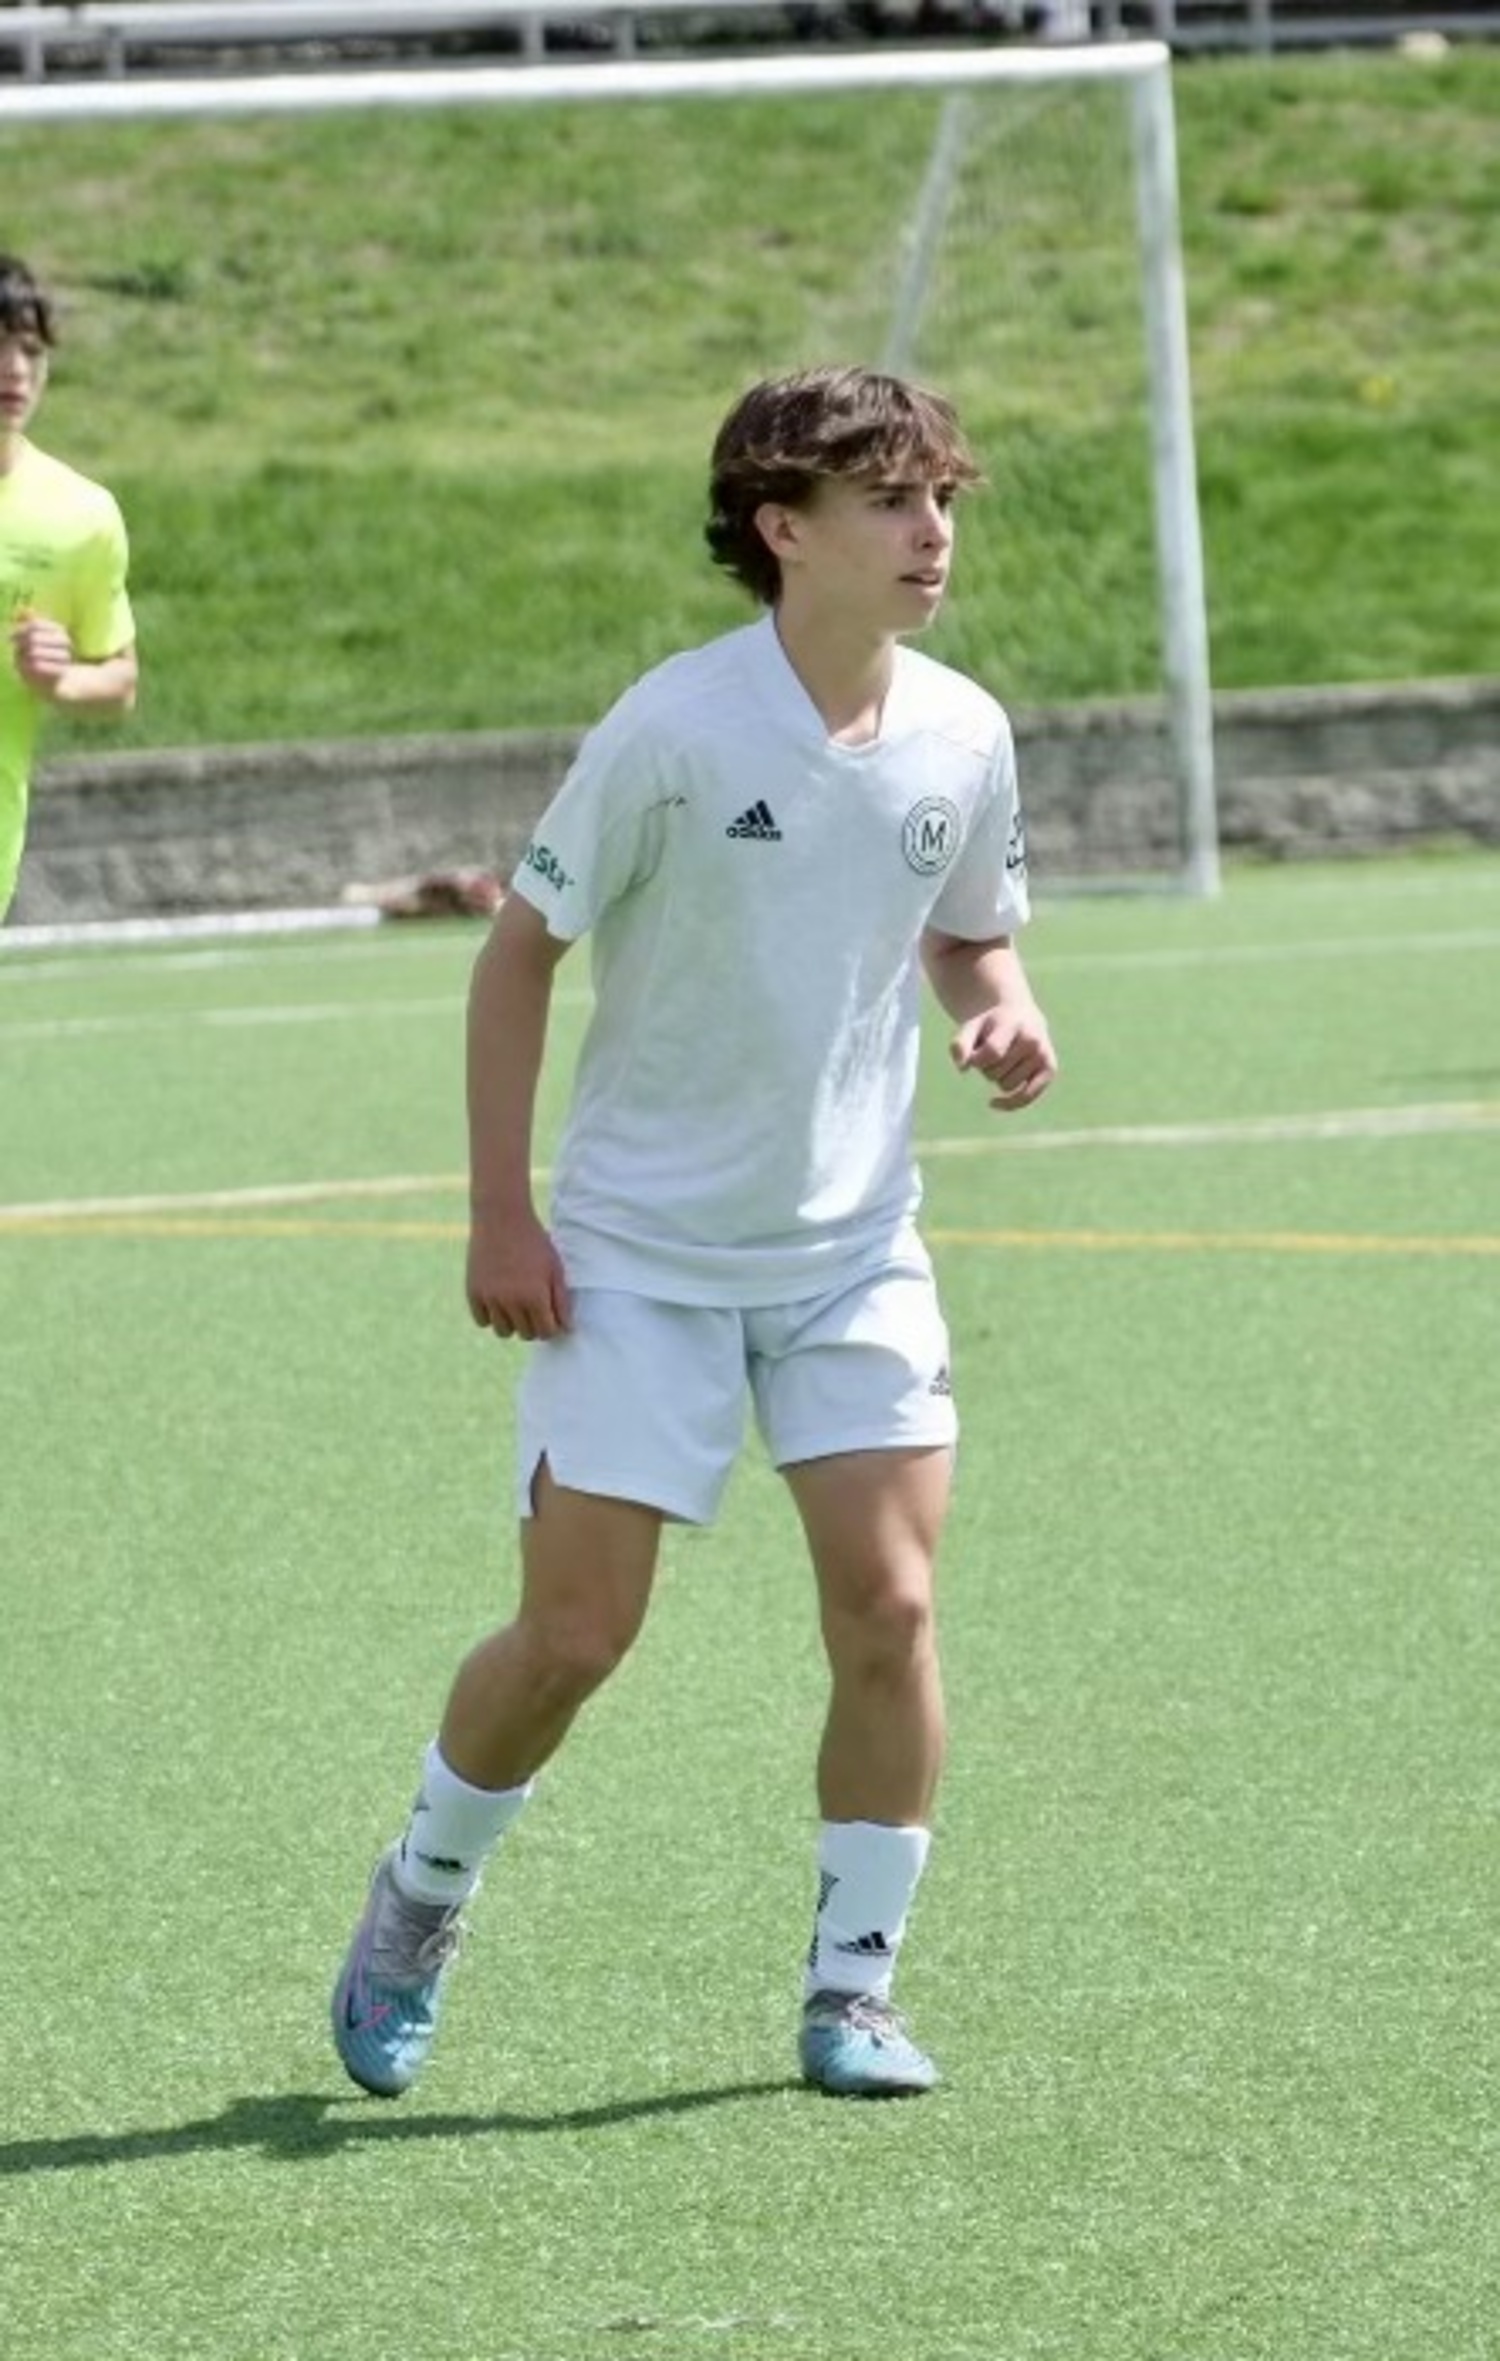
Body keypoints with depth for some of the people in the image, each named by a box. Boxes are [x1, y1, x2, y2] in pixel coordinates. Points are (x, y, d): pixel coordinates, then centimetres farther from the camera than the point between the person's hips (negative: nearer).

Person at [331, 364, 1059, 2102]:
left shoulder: (963, 737, -3)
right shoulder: (675, 729, -16)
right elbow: (520, 948, -7)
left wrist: (1005, 1016, -8)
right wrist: (501, 1213, -10)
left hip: (853, 1245, 4)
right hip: (637, 1249, -3)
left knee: (888, 1602, -8)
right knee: (574, 1632, -2)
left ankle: (851, 1989, 6)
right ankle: (420, 1898, 26)